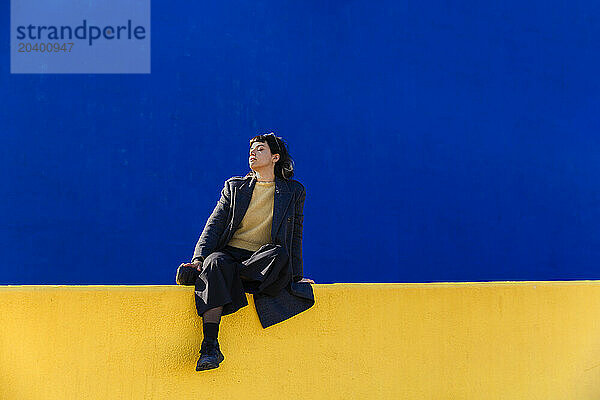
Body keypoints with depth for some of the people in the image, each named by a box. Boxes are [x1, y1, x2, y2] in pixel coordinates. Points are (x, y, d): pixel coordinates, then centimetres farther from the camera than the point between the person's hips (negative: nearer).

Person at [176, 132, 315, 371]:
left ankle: (200, 274, -28)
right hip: (230, 253, 0)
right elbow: (215, 224, 7)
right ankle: (210, 345, -44)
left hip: (263, 262, 0)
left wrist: (297, 276, 9)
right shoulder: (234, 187, 17)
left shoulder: (294, 192, 15)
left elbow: (295, 237, 17)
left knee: (279, 254, -35)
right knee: (215, 262, -36)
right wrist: (199, 257, -9)